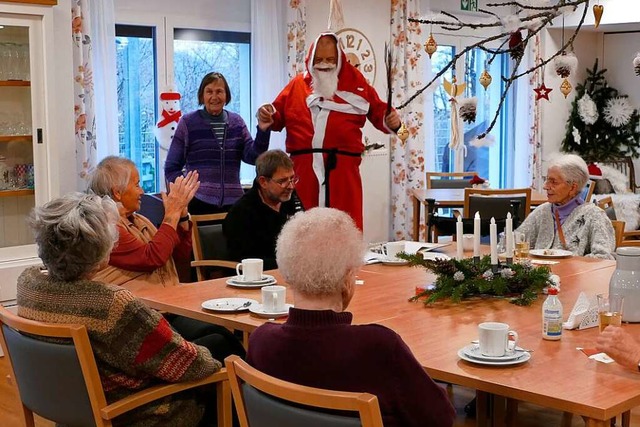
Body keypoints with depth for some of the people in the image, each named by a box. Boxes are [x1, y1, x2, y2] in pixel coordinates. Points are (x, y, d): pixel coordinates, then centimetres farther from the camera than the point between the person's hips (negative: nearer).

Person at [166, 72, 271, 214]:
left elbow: (252, 157, 1)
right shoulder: (188, 123, 3)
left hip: (233, 202, 3)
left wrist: (263, 130, -12)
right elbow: (171, 169, 4)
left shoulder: (236, 122, 12)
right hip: (199, 202, -3)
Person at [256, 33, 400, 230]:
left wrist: (391, 121, -10)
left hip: (342, 169, -1)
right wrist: (269, 116, -6)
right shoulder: (298, 84, 15)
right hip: (304, 168, 1)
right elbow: (279, 115, 15)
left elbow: (378, 111, 11)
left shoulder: (354, 83, 11)